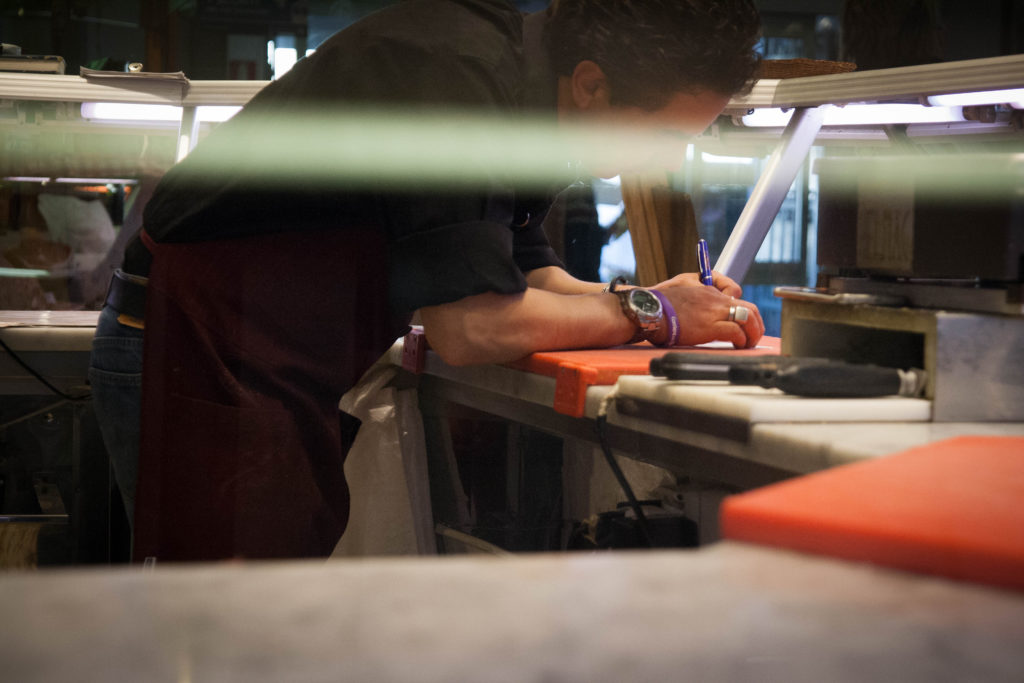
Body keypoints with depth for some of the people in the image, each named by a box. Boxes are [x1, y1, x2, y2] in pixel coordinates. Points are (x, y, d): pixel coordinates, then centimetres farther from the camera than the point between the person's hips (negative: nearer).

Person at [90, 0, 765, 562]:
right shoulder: (452, 77, -26)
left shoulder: (523, 87, 4)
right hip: (203, 354, -9)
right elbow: (472, 325, -30)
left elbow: (528, 272, 14)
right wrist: (644, 314, -16)